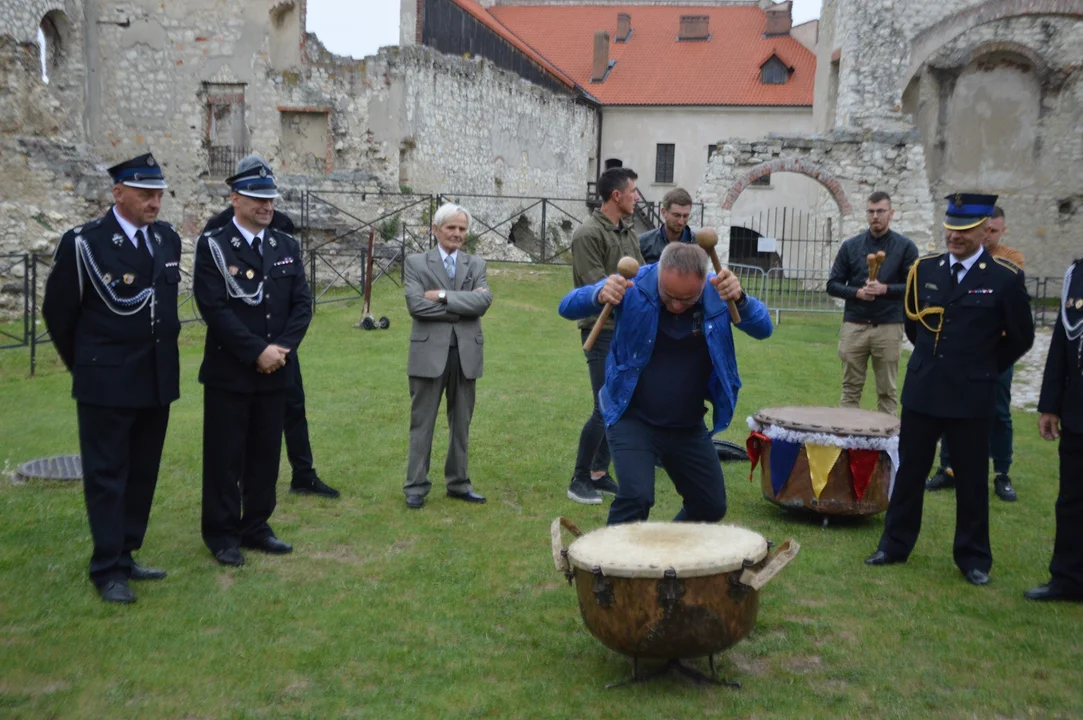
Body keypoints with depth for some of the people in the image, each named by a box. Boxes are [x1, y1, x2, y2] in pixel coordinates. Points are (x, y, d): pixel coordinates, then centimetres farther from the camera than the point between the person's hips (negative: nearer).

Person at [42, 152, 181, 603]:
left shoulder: (168, 239, 4)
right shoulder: (84, 243, -12)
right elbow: (58, 312, -2)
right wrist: (83, 366, 7)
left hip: (158, 380, 6)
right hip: (107, 384, -5)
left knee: (143, 474, 12)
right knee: (106, 476, 2)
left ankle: (124, 557, 24)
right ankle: (107, 570, 11)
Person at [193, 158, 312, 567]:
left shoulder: (287, 247, 9)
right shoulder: (213, 246, -6)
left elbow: (303, 304, 5)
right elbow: (214, 308, -15)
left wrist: (283, 347, -10)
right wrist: (257, 351, -18)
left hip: (275, 372, 5)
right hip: (228, 372, -4)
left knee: (266, 454, 11)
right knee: (224, 457, 4)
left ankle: (256, 527, 24)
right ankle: (222, 535, 16)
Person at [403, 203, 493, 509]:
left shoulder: (475, 265, 10)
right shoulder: (416, 263, 1)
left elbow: (484, 300, -8)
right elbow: (416, 304, -13)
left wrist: (443, 295, -16)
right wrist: (463, 305, -12)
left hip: (466, 353, 3)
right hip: (429, 352, -3)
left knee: (461, 423, 12)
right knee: (422, 423, 3)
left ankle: (458, 483, 23)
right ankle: (416, 486, 11)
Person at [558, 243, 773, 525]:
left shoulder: (718, 293, -12)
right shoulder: (635, 287, -19)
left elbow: (763, 329, -23)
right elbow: (568, 308, -20)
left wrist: (740, 299, -44)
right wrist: (599, 295, -43)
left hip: (689, 426, 4)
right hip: (633, 419, -4)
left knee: (712, 507, 15)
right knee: (636, 496, -23)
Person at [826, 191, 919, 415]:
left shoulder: (905, 247, 2)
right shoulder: (850, 246, 8)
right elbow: (833, 285, 7)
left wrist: (885, 289, -16)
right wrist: (857, 292, -10)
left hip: (889, 327, -2)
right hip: (854, 326, 2)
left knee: (887, 390, 4)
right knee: (851, 387, 6)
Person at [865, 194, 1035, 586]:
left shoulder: (1005, 278, -8)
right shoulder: (923, 269, 2)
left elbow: (1021, 338, 2)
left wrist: (982, 369, 9)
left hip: (970, 397, -3)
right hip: (921, 390, 3)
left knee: (971, 479, 8)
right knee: (910, 471, 11)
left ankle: (974, 557, 20)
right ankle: (895, 545, 22)